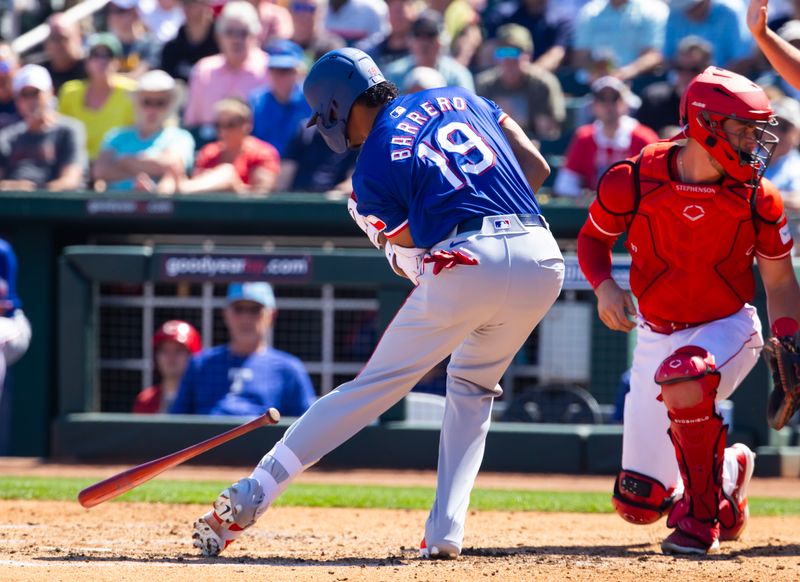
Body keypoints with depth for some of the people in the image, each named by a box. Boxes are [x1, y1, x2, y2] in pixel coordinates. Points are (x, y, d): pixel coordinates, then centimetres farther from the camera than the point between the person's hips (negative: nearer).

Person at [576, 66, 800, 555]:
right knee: (639, 504, 0)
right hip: (657, 333, 2)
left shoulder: (757, 198, -12)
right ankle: (729, 471, 34)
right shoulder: (633, 181, -14)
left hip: (728, 328, -2)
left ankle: (702, 515, -21)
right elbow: (593, 237, 4)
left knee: (683, 377, -41)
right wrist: (604, 285, -15)